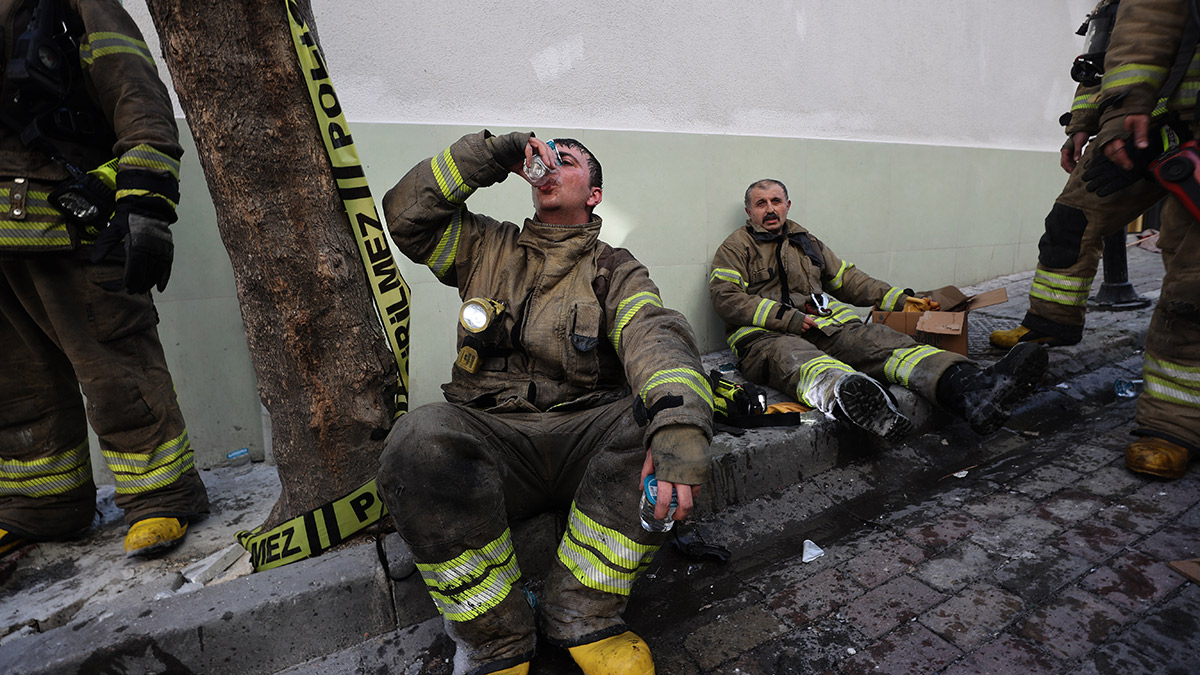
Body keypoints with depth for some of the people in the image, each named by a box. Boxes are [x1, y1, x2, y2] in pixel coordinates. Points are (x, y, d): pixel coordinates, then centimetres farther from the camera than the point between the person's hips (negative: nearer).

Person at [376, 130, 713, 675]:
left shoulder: (614, 269, 9)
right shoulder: (488, 248, 20)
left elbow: (653, 335, -12)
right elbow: (406, 212, 9)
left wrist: (679, 421, -33)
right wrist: (496, 153, 5)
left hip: (584, 435, 0)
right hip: (490, 435, 1)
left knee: (664, 415, -29)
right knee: (418, 441, -30)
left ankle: (581, 613, -12)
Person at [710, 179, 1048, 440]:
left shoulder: (807, 242, 29)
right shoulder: (737, 246, 11)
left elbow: (848, 280, 33)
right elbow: (726, 298, -4)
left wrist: (900, 299, 20)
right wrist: (788, 318, -13)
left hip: (824, 322, 5)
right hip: (766, 334, -5)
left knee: (880, 340, -25)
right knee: (800, 360, -41)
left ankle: (970, 388, -48)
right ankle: (846, 397, -75)